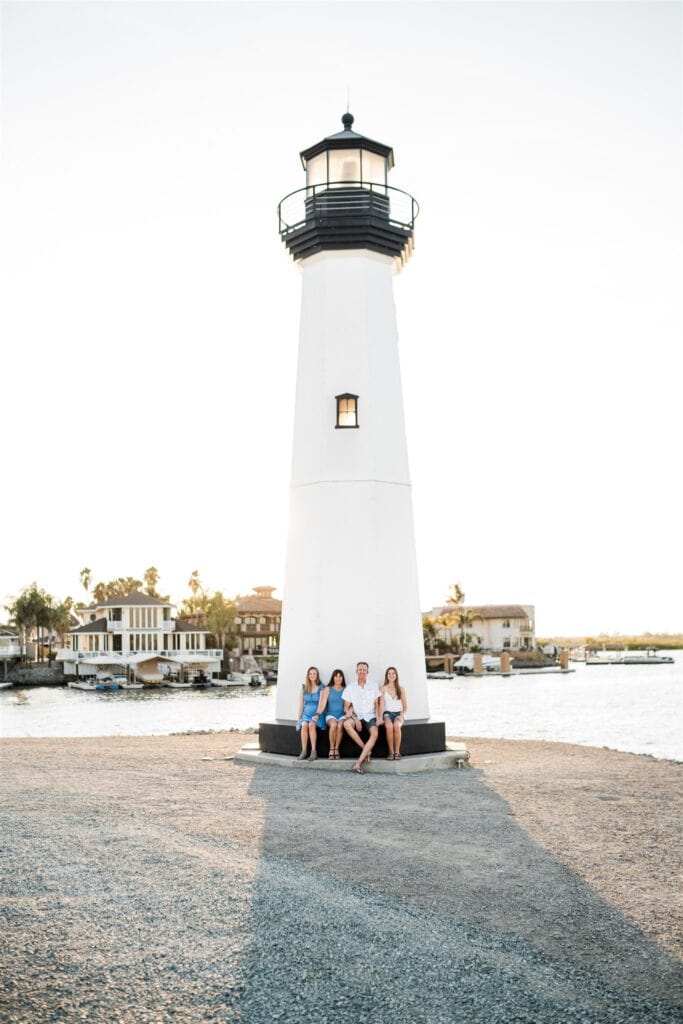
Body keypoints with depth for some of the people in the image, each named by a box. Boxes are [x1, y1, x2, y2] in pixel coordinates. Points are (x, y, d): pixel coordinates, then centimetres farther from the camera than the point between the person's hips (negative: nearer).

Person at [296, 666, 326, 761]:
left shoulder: (321, 688, 4)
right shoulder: (304, 688, 12)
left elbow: (321, 703, -5)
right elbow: (301, 704, 11)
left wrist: (316, 715, -17)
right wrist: (299, 718, 4)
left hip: (317, 713, -2)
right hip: (306, 713, 2)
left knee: (311, 725, -34)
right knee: (304, 725, -31)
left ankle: (314, 751, -29)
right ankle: (304, 751, -29)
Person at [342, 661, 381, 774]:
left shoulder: (374, 686, 8)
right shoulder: (350, 688, 4)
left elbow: (377, 704, 10)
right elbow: (346, 707, 3)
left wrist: (378, 717, -8)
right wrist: (355, 719, -13)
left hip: (370, 716, 0)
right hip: (357, 716, 0)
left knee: (375, 734, -31)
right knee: (347, 724, -33)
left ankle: (359, 763, -33)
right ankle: (367, 750, -20)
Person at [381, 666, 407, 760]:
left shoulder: (401, 689, 11)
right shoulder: (383, 689, 7)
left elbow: (405, 706, 10)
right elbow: (382, 704, -1)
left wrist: (401, 716, -8)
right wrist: (380, 717, -16)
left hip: (398, 714, 1)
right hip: (387, 713, -1)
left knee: (396, 726, -35)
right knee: (389, 726, -36)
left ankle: (397, 752, -24)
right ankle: (391, 752, -25)